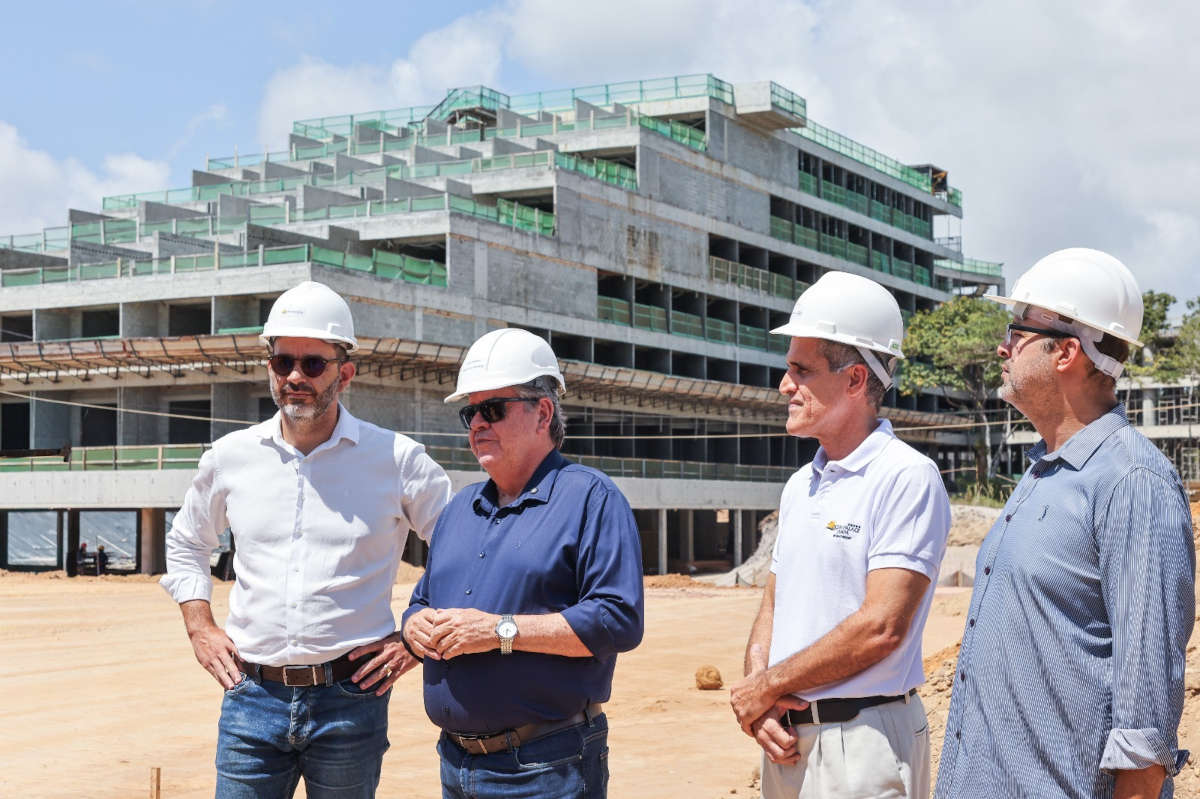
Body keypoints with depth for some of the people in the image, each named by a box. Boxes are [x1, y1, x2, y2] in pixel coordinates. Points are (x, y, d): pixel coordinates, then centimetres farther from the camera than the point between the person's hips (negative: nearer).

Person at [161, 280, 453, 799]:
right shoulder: (231, 456, 6)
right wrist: (200, 628, 13)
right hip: (252, 694, 2)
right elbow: (185, 545, 24)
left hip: (351, 697, -2)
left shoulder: (398, 460, -2)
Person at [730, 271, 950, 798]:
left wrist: (766, 687, -12)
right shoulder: (800, 486, 14)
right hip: (785, 736, 7)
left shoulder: (907, 477, -12)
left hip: (862, 735, -7)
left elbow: (882, 626, -20)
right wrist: (758, 701, -3)